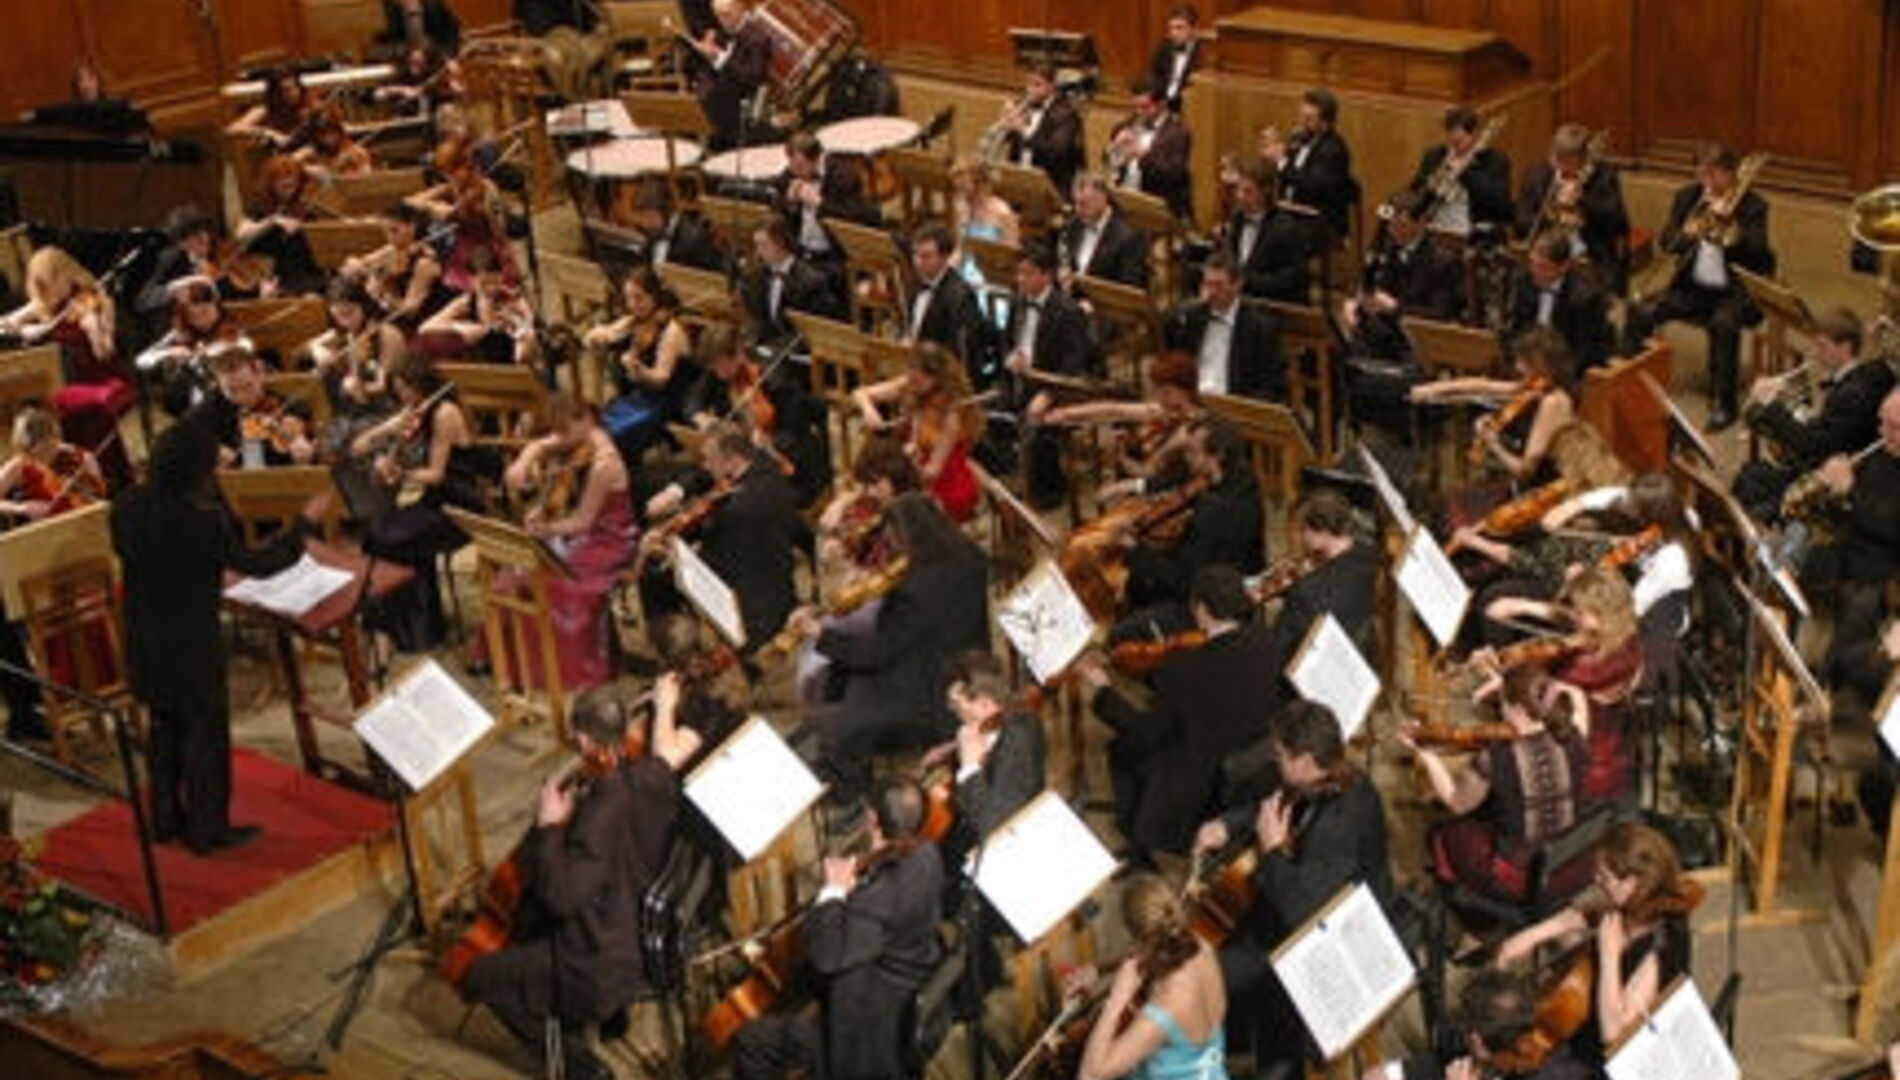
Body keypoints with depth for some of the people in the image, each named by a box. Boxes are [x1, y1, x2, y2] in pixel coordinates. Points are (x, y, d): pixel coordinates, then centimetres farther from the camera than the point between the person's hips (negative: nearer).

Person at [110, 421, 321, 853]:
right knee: (205, 733, 11)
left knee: (164, 725, 24)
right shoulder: (202, 520, -28)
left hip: (143, 642, 7)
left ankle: (166, 818, 37)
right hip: (192, 644, -7)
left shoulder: (126, 507, -9)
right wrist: (304, 522, -7)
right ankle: (207, 829, 23)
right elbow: (256, 563, -17)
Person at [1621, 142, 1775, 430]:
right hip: (1693, 287, 4)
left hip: (1735, 290, -4)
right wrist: (1686, 235, -21)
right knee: (1640, 313, -20)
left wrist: (1730, 224, -29)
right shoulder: (1687, 197, 8)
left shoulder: (1753, 205, -4)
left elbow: (1758, 253, -15)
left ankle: (1723, 403, -24)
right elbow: (1665, 243, 1)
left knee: (1723, 324, -36)